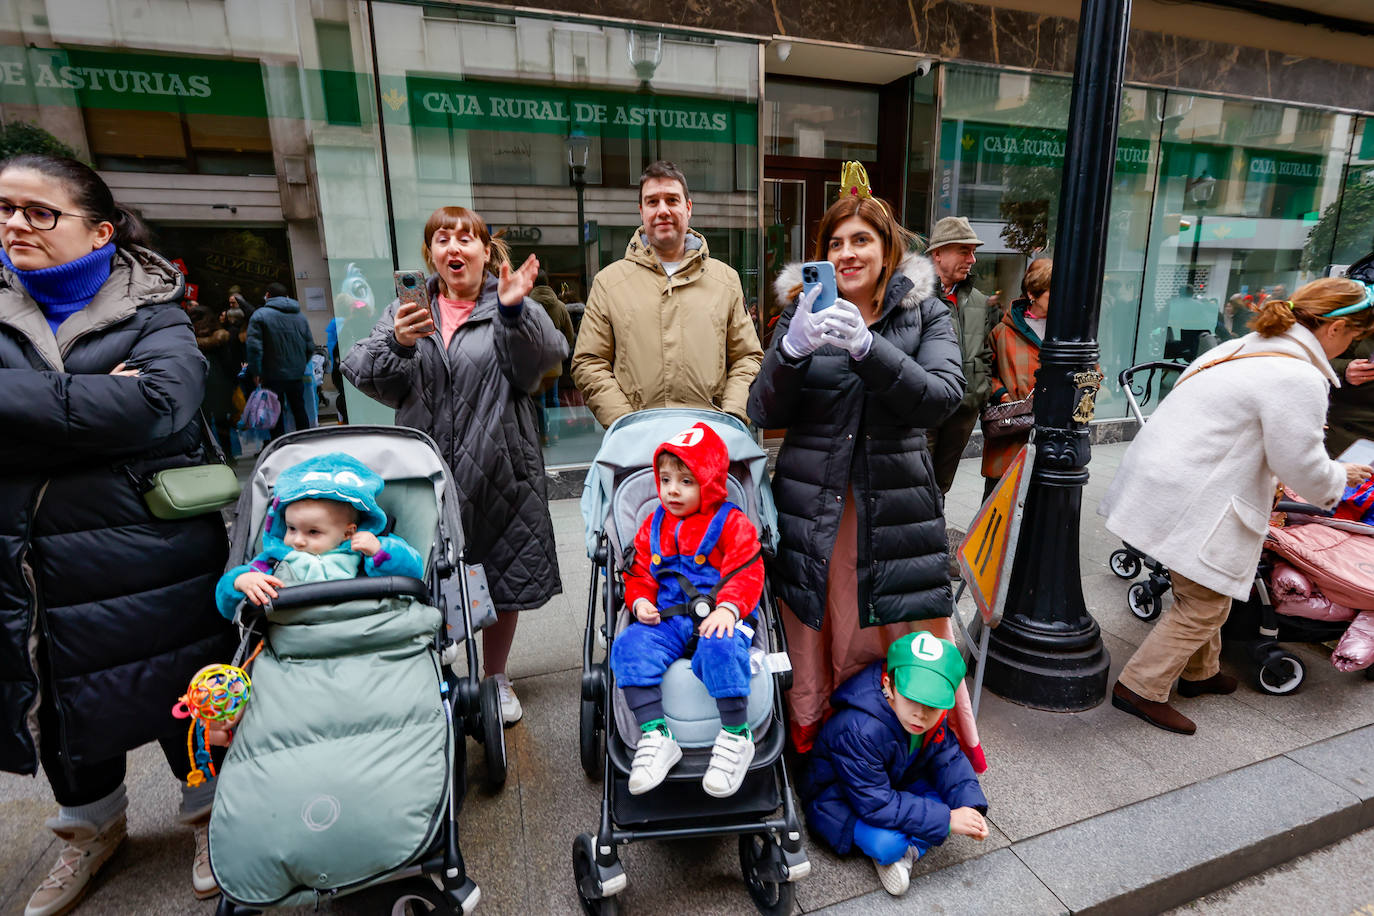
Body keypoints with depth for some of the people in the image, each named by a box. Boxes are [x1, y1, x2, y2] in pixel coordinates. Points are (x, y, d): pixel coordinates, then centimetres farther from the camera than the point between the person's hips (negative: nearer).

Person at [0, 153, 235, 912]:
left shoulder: (151, 312, -5)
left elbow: (158, 405, -24)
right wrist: (94, 405, -20)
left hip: (145, 557, -4)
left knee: (183, 693, 8)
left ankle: (211, 811, 35)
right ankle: (91, 825, 46)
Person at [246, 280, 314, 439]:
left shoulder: (260, 315, -7)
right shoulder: (300, 316, 7)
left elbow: (254, 346, -15)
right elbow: (310, 347, 8)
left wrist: (255, 372, -8)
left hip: (273, 377, -4)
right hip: (297, 375, 4)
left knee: (276, 416, 3)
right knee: (299, 411, 16)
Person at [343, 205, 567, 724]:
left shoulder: (515, 309, 4)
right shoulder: (407, 310, 10)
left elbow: (537, 364, -14)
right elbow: (367, 377, 0)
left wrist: (514, 311, -30)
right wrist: (397, 342, -19)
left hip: (498, 469, -1)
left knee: (503, 580, 11)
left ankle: (496, 678, 33)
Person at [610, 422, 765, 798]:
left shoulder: (731, 522, 3)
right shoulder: (654, 526, 17)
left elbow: (746, 575, -6)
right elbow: (640, 574, 19)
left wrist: (728, 608, -23)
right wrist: (640, 601, -2)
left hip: (720, 618, -4)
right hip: (667, 619, 4)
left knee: (720, 648, -36)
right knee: (628, 646, -23)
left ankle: (736, 737, -17)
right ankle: (655, 736, -18)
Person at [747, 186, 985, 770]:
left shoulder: (925, 313, 5)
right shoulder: (803, 313, 5)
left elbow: (941, 398, -13)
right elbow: (765, 415, -4)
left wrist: (865, 346, -28)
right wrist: (792, 348, -23)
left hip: (897, 509, 0)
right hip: (812, 511, 0)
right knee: (811, 641, 7)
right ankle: (805, 762, 28)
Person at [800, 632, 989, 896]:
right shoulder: (859, 730, -39)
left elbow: (950, 759, -5)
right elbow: (876, 805, -34)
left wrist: (970, 806, -24)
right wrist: (945, 820, -30)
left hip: (897, 784, 7)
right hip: (839, 799, -7)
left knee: (960, 801, -10)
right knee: (886, 844, -33)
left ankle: (908, 850, -5)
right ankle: (887, 853, 2)